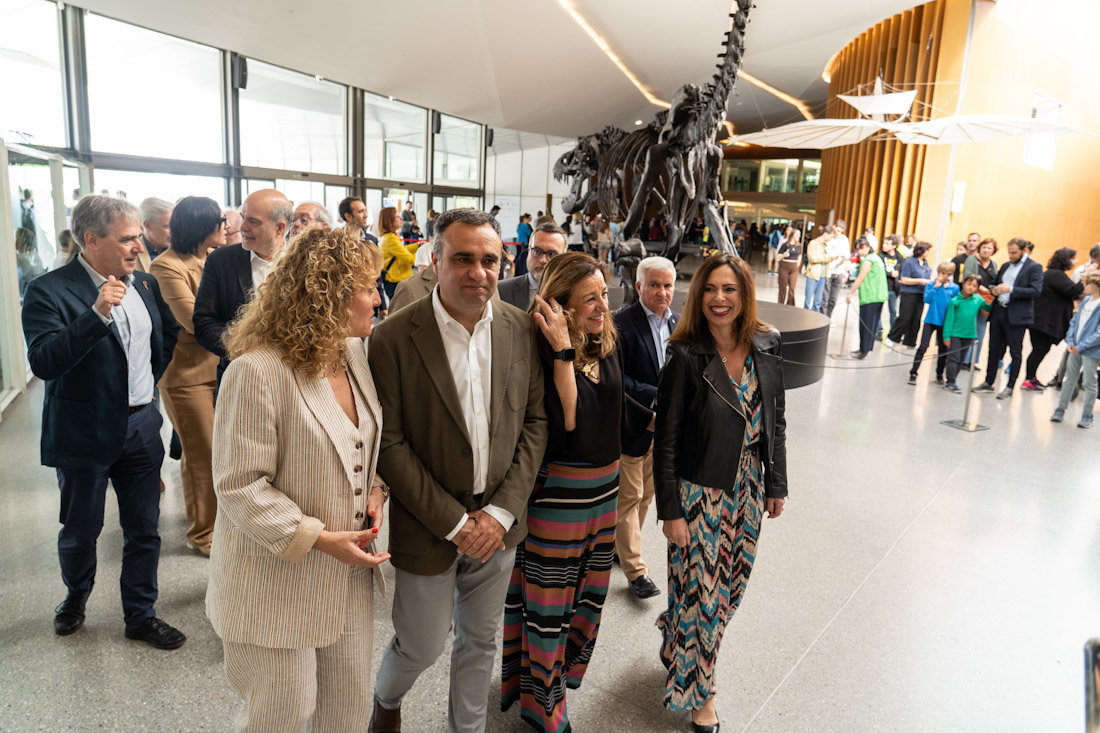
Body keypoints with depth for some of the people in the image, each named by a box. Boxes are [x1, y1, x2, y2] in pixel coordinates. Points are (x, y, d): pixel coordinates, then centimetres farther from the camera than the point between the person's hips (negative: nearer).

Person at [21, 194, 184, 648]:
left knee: (144, 529, 11)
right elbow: (43, 363, -26)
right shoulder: (49, 291, -14)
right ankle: (76, 594, 44)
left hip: (141, 426, 4)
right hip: (85, 434, -4)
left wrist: (152, 379, 10)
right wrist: (97, 314, -34)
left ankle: (140, 616, 27)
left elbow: (169, 331, 19)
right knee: (80, 531, 14)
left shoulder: (145, 284, 3)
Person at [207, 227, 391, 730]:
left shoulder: (355, 353, 1)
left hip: (348, 574, 7)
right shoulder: (257, 372, -23)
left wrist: (375, 488, -3)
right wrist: (317, 539, -22)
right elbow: (241, 486, -20)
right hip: (279, 583, -7)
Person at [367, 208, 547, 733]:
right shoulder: (394, 339, -16)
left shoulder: (522, 329, -4)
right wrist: (453, 522, -15)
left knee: (480, 641, 20)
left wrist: (502, 511, -8)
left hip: (497, 525, 4)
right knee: (422, 646, 14)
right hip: (428, 529, -3)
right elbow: (389, 444, -15)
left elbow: (534, 421, 0)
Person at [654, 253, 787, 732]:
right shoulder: (686, 357, -16)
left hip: (748, 490, 5)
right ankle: (698, 692, 30)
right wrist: (670, 511, -13)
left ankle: (678, 637, 48)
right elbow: (666, 440, -13)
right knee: (701, 590, 6)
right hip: (700, 491, -5)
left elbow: (775, 422, 8)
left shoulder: (766, 348, -1)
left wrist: (776, 485, 10)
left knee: (731, 585, 18)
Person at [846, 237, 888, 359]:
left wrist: (850, 294, -9)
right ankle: (866, 348, 22)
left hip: (870, 297, -9)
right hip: (880, 296, 9)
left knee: (866, 324, -5)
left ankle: (864, 351, -2)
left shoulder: (868, 260, -10)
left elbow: (860, 278, -12)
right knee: (872, 324, 14)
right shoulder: (877, 257, 18)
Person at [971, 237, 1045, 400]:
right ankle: (988, 383, 19)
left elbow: (1036, 291, -14)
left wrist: (1011, 289, -21)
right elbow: (995, 282, 26)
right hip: (998, 312, 6)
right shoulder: (1005, 266, 15)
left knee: (1015, 353, 1)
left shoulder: (1034, 267, -4)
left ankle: (1009, 388, 7)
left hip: (1016, 316, -6)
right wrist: (993, 290, 2)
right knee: (994, 349, 11)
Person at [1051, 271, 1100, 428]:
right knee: (1070, 380, 14)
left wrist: (1081, 347, -19)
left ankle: (1087, 416, 17)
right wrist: (1070, 342, -1)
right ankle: (1060, 410, 24)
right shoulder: (1085, 300, 7)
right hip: (1075, 349, 6)